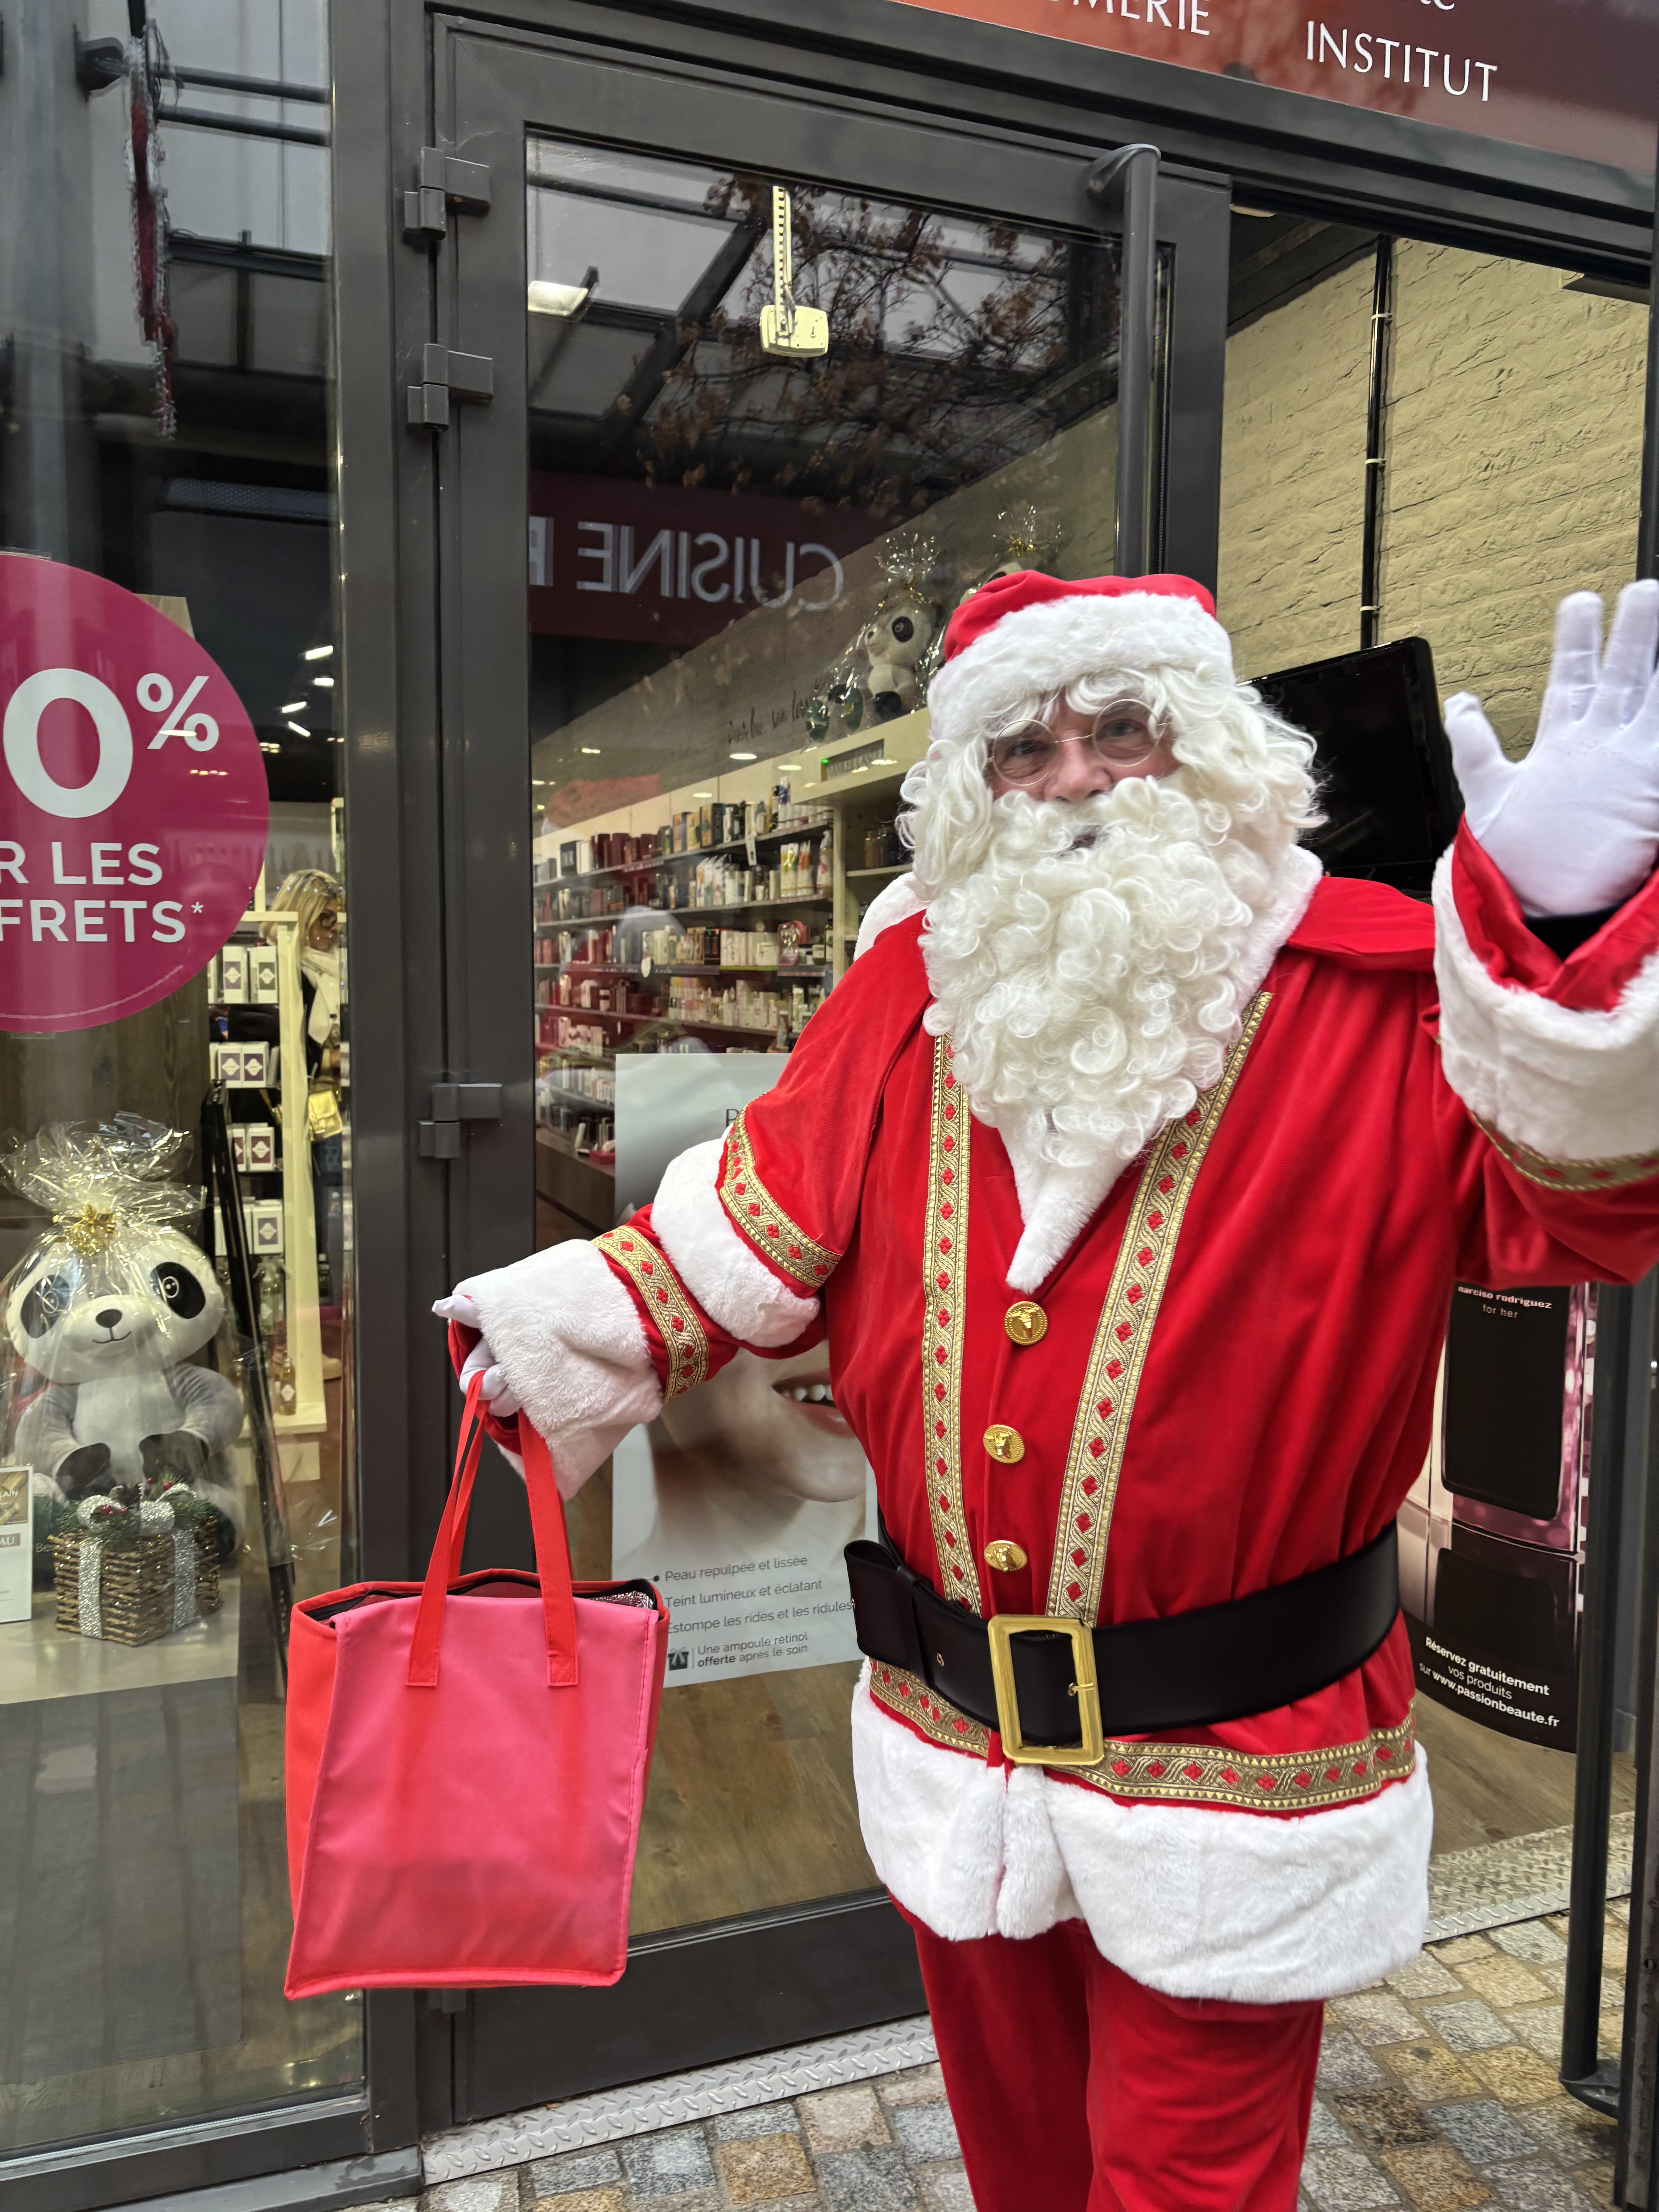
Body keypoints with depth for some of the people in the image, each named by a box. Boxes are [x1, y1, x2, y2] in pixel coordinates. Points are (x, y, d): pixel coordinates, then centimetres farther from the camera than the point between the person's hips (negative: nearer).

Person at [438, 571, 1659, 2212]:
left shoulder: (1375, 995, -15)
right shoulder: (917, 991, -2)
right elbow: (771, 1217, 7)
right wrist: (589, 1320, 0)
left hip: (1226, 1786, -4)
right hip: (952, 1747, 5)